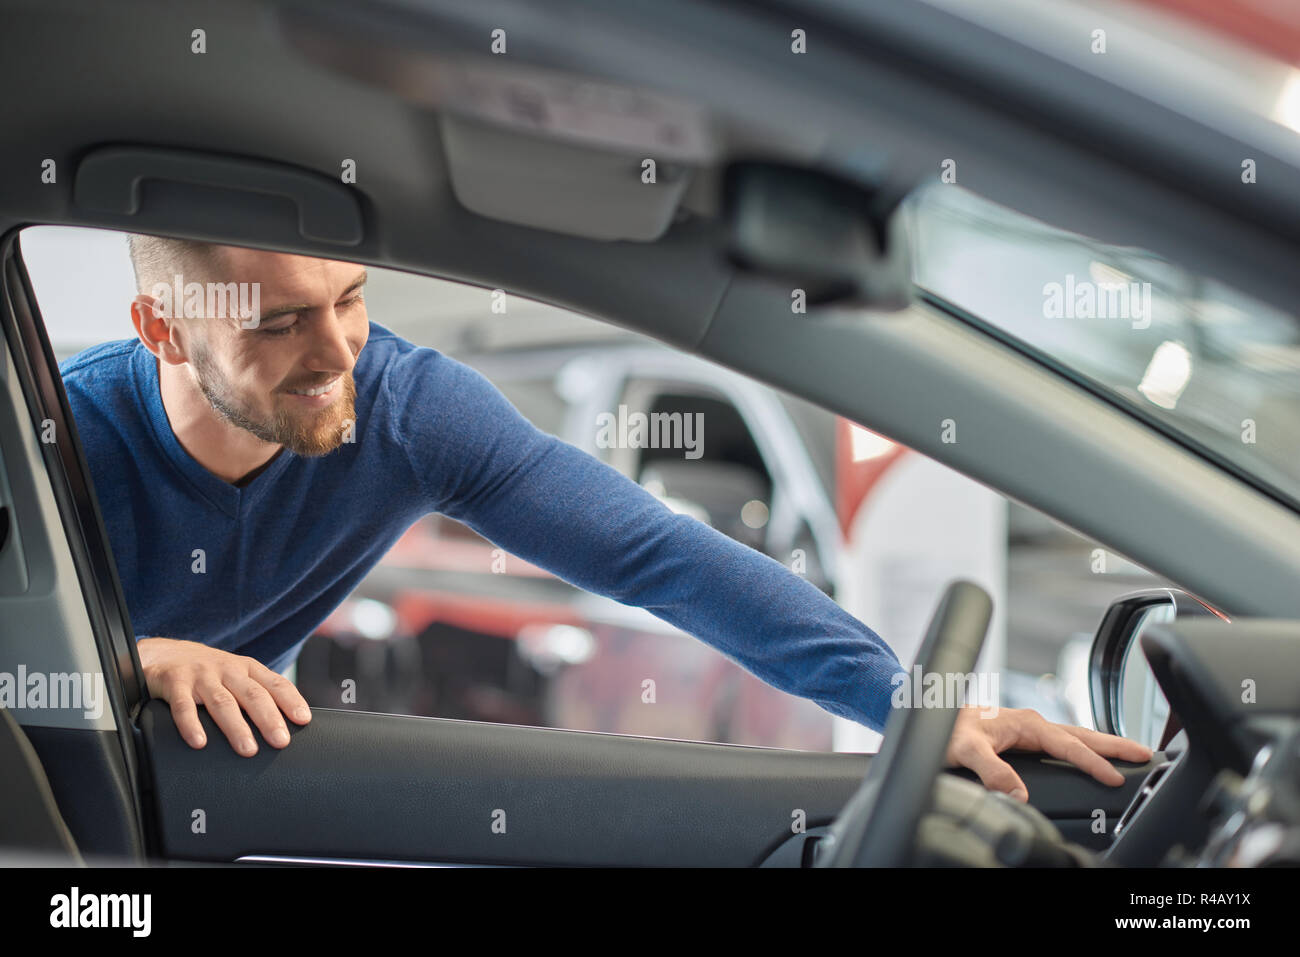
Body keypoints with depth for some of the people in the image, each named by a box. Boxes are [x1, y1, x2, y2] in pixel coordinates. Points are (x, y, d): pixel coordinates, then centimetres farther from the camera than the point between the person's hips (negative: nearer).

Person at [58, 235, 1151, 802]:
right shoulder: (67, 435, -30)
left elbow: (661, 554, -29)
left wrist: (918, 699, -38)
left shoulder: (408, 406, -24)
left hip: (239, 769, 2)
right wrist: (129, 661, -42)